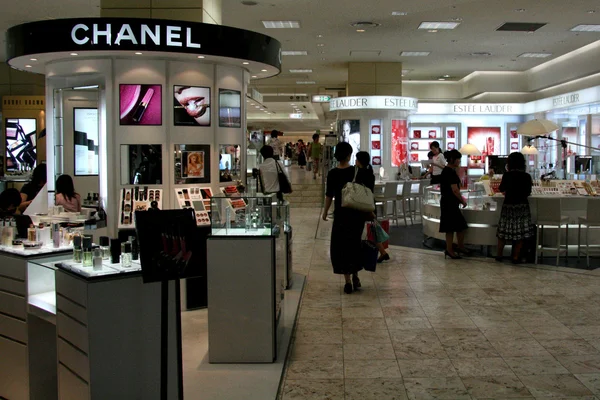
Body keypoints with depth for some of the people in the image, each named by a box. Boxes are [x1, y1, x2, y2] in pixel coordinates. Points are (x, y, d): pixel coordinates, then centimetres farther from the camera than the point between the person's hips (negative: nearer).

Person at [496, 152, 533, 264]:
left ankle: (499, 255, 14)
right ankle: (516, 257, 6)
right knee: (520, 232, 4)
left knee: (503, 231, 10)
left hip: (508, 205, 1)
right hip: (522, 205, -1)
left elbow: (501, 189, 8)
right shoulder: (526, 176, -6)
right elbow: (528, 193, 3)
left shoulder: (507, 175, -6)